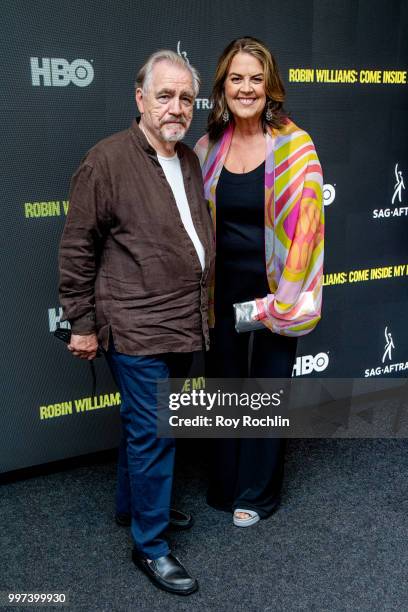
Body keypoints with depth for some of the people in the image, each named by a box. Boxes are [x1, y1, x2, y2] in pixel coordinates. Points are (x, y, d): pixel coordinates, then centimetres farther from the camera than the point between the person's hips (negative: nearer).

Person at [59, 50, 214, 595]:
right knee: (152, 433, 1)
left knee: (145, 424, 21)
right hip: (138, 329, -7)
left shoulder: (190, 160, 10)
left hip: (183, 324, 7)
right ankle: (150, 545, 19)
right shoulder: (108, 160, -12)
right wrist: (82, 323, -7)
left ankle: (134, 504, 41)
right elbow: (77, 249, -9)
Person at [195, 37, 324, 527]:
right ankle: (224, 486, 35)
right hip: (223, 291, 4)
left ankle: (257, 494, 31)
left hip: (273, 291, -3)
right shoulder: (208, 147, 2)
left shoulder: (294, 146, -9)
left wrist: (281, 298, -13)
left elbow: (303, 225, -11)